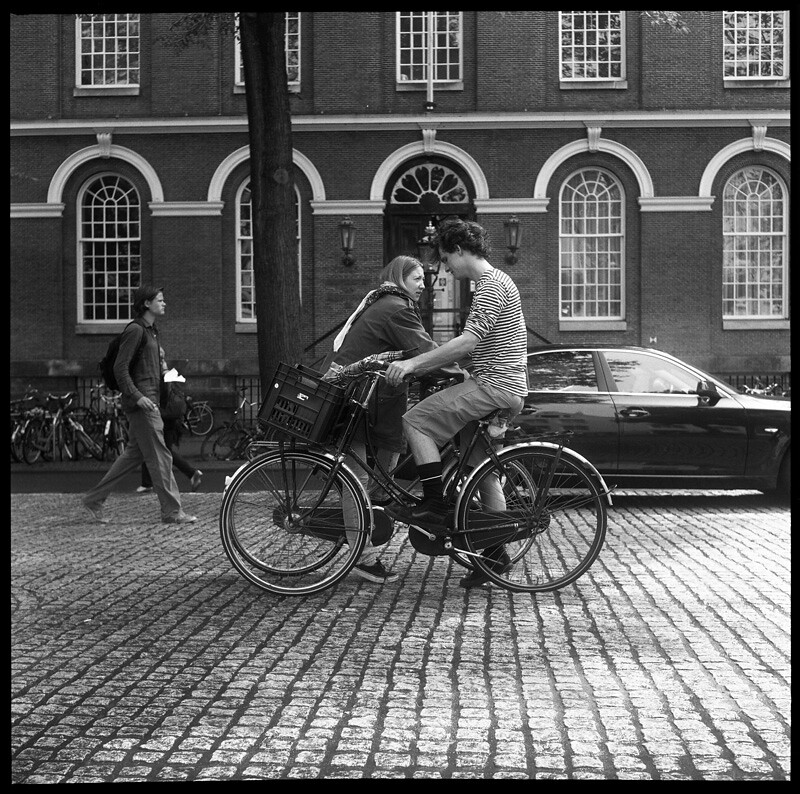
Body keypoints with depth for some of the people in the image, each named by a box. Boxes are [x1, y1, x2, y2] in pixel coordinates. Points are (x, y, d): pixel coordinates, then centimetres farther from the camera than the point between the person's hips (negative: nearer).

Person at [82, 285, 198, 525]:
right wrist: (137, 396, -23)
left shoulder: (150, 330, 19)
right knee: (159, 456, -7)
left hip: (149, 401, 10)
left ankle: (94, 498, 19)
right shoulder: (135, 330, -12)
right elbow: (120, 368, -17)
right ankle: (172, 511, -2)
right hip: (141, 403, -10)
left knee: (134, 454, 13)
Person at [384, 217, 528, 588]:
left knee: (417, 420, -14)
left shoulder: (492, 285, -13)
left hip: (495, 385, -10)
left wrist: (413, 363, -26)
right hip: (503, 389, 10)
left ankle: (435, 508, -13)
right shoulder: (494, 282, 20)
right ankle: (495, 553, 19)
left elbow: (468, 341, -25)